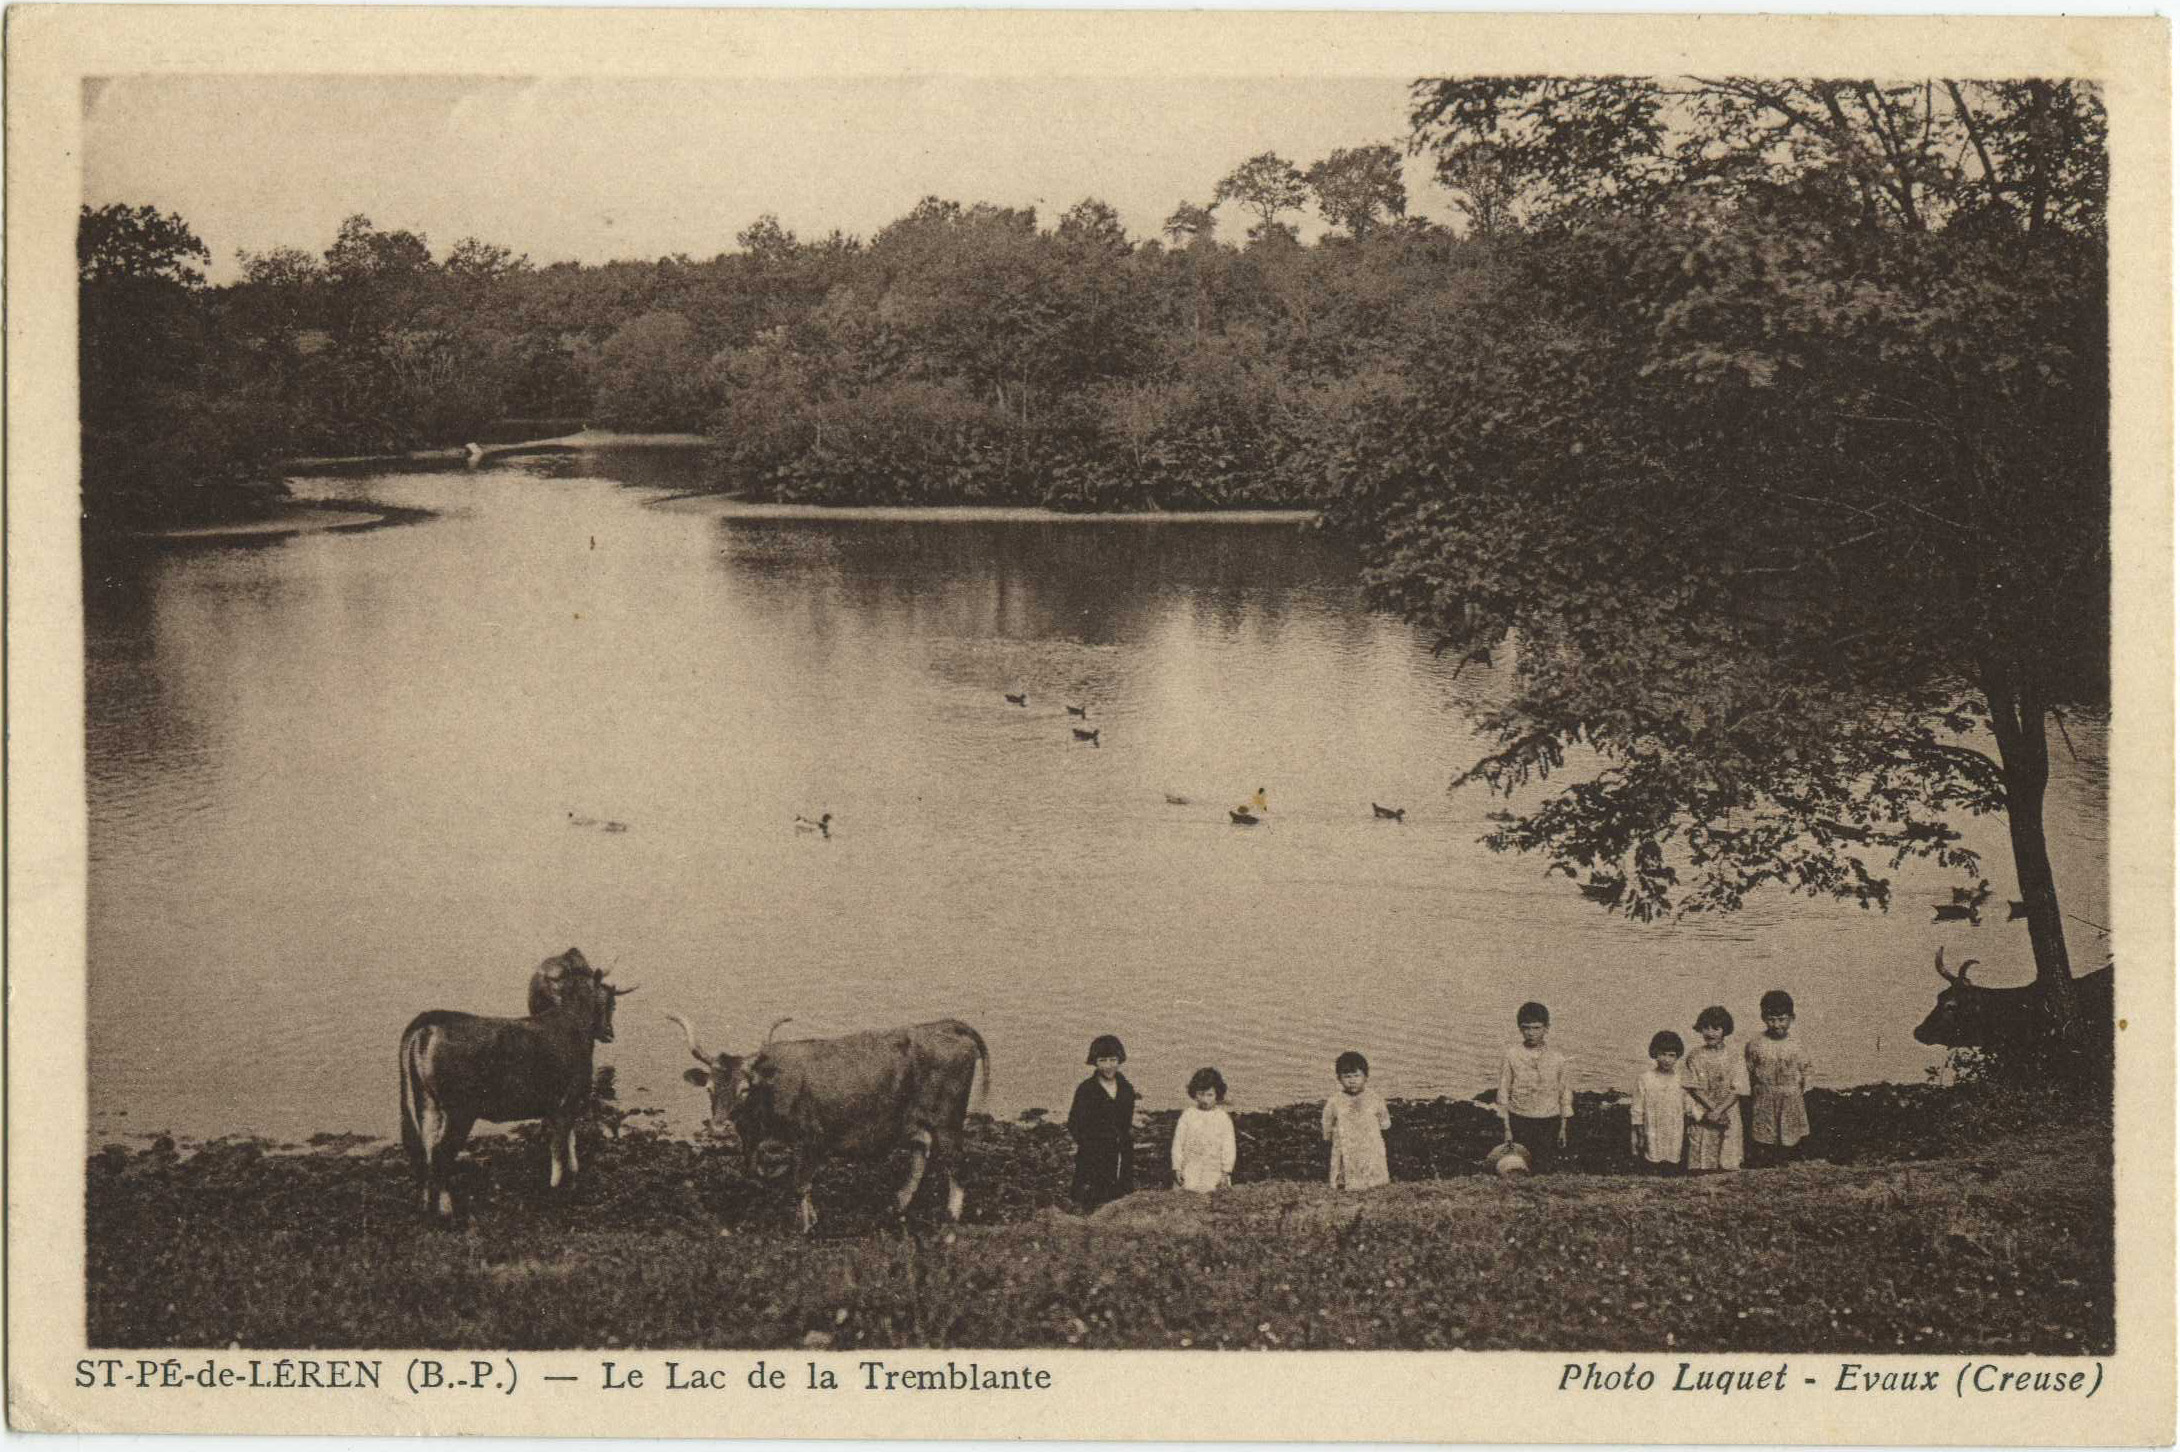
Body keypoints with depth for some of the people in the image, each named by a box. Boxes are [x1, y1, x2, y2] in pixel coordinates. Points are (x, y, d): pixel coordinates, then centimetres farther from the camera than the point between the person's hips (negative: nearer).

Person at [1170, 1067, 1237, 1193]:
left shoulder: (1223, 1118, 2)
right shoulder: (1187, 1115, 3)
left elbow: (1228, 1146, 3)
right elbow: (1178, 1143, 6)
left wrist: (1226, 1172, -2)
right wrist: (1177, 1168, 3)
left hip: (1215, 1173, 0)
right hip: (1190, 1173, 0)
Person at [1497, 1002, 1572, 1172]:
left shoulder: (1557, 1058, 2)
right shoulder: (1511, 1056, -2)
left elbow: (1565, 1094, 9)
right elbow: (1503, 1094, 1)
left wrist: (1563, 1128, 7)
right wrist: (1506, 1129, -2)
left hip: (1549, 1123, 1)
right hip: (1519, 1121, -1)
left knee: (1544, 1169, -4)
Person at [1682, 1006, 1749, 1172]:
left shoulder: (1734, 1059, 0)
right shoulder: (1695, 1058, 1)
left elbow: (1736, 1091, -5)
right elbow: (1695, 1089, -3)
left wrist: (1719, 1111, -15)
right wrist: (1712, 1108, -14)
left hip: (1728, 1117, 0)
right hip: (1702, 1119, 0)